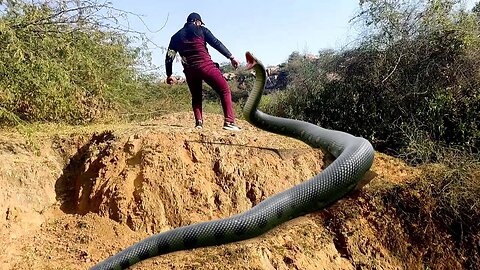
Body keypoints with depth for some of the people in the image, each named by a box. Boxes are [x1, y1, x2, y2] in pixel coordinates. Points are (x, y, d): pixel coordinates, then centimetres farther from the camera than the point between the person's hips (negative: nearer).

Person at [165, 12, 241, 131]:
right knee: (225, 90, 1)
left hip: (189, 70, 4)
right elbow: (216, 43, 1)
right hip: (205, 65, -4)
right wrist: (231, 57, -2)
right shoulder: (201, 30, 10)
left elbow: (169, 57, 15)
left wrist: (169, 75, 21)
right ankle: (229, 121, -13)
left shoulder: (176, 36, 20)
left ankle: (198, 122, 4)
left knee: (196, 97, 21)